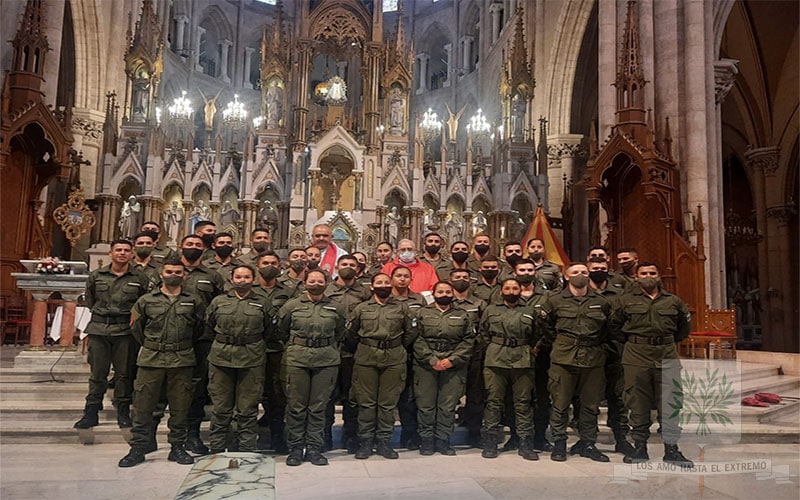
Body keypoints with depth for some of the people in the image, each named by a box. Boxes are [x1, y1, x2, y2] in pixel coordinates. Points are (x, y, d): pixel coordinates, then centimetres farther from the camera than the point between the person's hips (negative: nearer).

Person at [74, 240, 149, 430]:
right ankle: (91, 413, 15)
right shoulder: (96, 276, 7)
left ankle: (123, 412, 15)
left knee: (124, 373, 4)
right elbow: (89, 300, 17)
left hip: (125, 330, -1)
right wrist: (100, 315, 13)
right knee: (97, 373, 7)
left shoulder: (140, 279, 1)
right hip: (98, 329, 2)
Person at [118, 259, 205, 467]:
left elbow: (199, 328, 15)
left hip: (182, 360, 1)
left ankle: (178, 447, 18)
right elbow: (136, 326, 13)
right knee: (143, 405, 3)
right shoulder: (146, 300, 5)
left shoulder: (193, 302, 6)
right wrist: (149, 346, 10)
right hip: (151, 359, 0)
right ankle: (138, 448, 15)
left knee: (180, 407, 6)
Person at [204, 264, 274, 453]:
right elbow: (208, 328, 15)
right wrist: (219, 345, 13)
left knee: (247, 409, 5)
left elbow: (269, 330, 11)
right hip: (221, 358, 1)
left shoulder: (263, 303, 5)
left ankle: (246, 449, 17)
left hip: (252, 360, -1)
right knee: (220, 408, 8)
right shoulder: (218, 301, 8)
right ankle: (216, 449, 20)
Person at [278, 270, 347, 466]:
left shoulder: (336, 308, 6)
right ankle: (295, 448, 15)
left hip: (326, 360, 1)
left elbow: (339, 334, 18)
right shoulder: (291, 306, 3)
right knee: (296, 406, 3)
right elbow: (282, 331, 14)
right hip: (297, 359, -1)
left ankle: (314, 448, 15)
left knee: (318, 407, 5)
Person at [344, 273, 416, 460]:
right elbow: (350, 333, 10)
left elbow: (410, 332, 12)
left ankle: (384, 441, 17)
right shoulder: (361, 308, 6)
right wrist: (358, 351, 9)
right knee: (366, 402, 4)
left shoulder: (401, 308, 7)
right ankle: (365, 441, 15)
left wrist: (399, 349, 12)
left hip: (394, 359, 1)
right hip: (366, 359, 0)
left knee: (388, 402, 5)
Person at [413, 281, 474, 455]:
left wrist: (452, 360, -9)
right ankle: (427, 441, 15)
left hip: (453, 366, 1)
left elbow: (468, 341, 3)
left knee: (448, 405, 4)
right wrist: (432, 361, -12)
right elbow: (417, 340, -2)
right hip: (426, 365, -1)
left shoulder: (462, 315, 11)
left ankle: (443, 441, 16)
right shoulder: (422, 313, 6)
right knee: (426, 405, 3)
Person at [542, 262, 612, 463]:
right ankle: (559, 443, 15)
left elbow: (609, 329, 20)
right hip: (563, 359, -2)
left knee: (591, 404, 9)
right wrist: (558, 344, 5)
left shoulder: (601, 303, 10)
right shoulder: (555, 301, 3)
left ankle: (587, 443, 24)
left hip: (593, 360, 2)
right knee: (560, 403, 2)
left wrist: (598, 345, 12)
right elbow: (546, 327, 10)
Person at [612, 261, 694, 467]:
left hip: (667, 356, 1)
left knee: (669, 403, 2)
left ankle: (671, 449, 13)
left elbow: (684, 328, 22)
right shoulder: (626, 300, 6)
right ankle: (640, 447, 15)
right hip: (636, 357, -1)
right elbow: (614, 326, 13)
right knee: (638, 403, 3)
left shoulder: (673, 302, 11)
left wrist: (669, 341, 16)